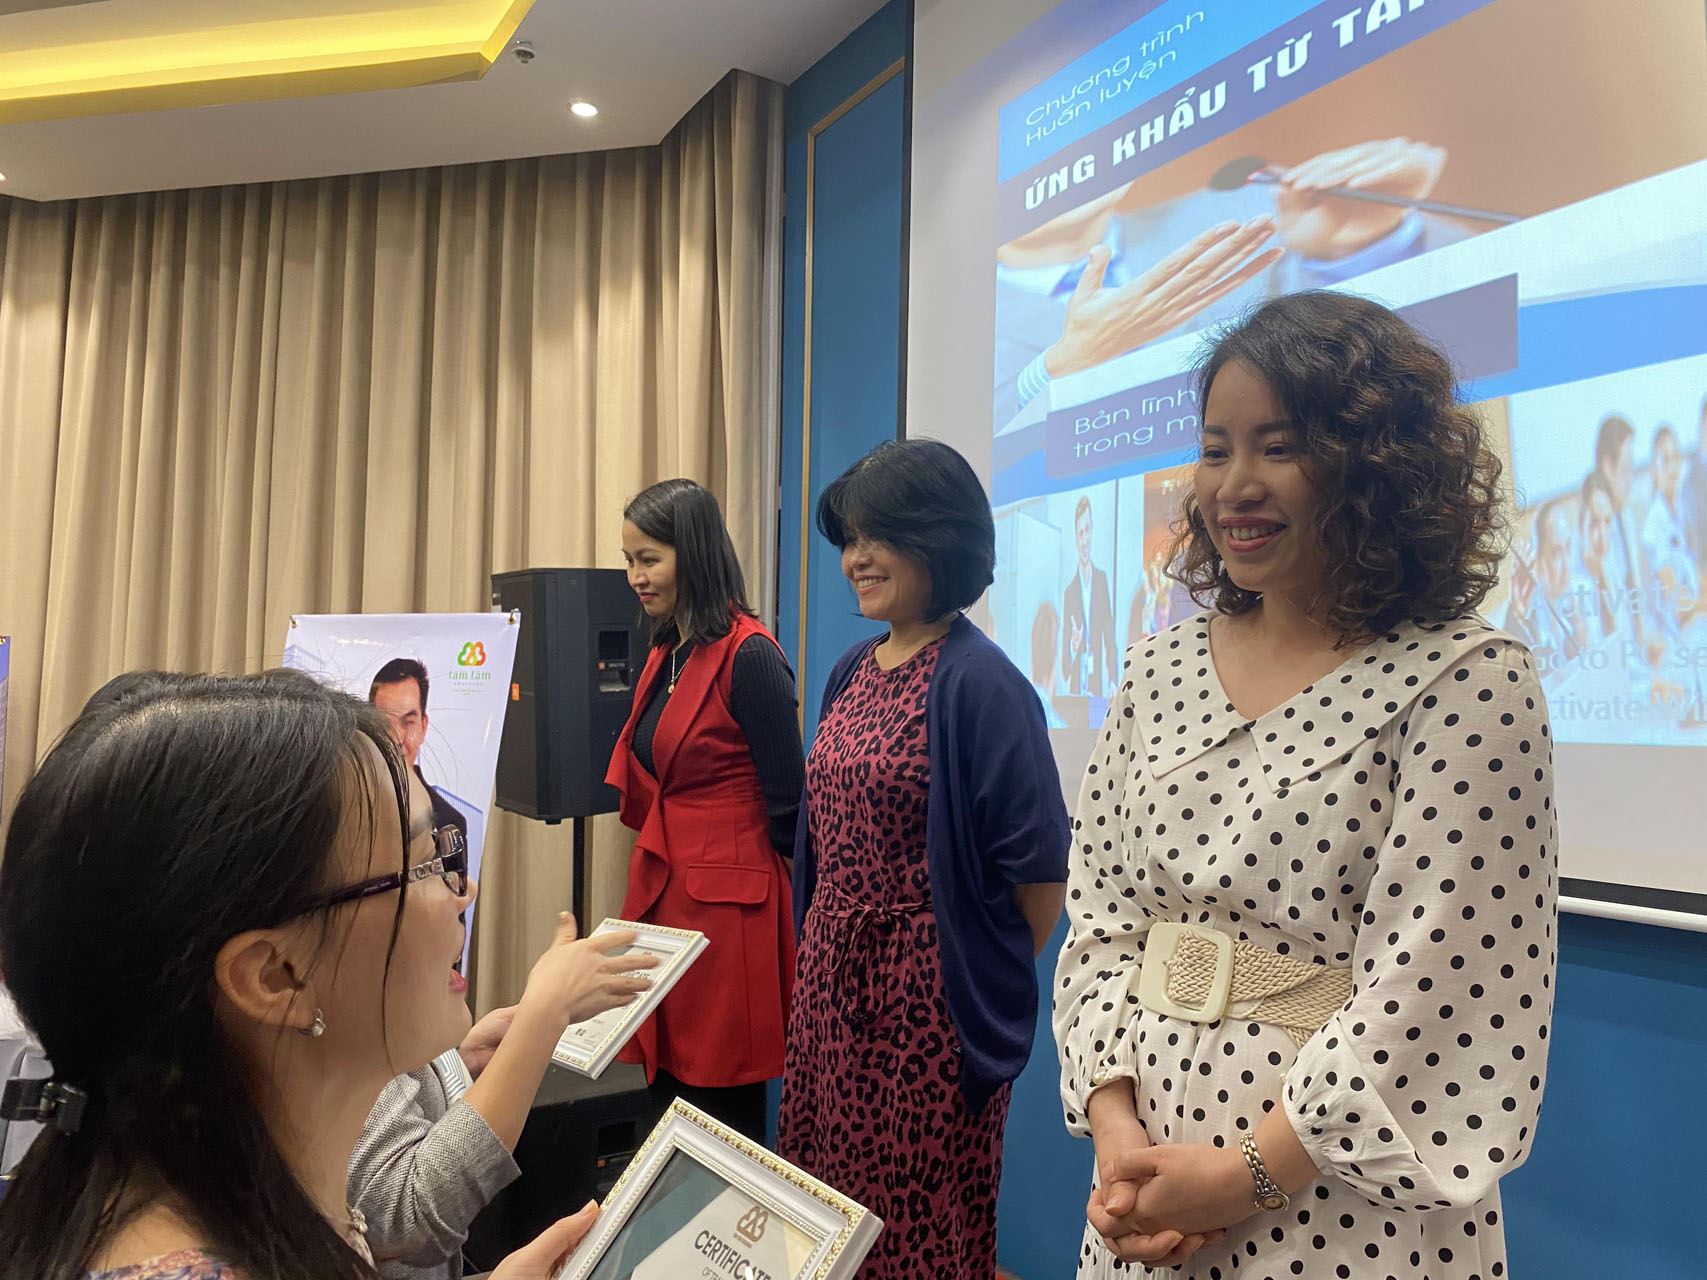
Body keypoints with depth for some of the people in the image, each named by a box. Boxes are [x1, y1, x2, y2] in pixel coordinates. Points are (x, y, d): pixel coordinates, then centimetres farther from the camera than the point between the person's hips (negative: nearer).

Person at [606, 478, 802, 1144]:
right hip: (662, 890, 8)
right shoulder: (668, 651, 11)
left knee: (721, 1116, 4)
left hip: (728, 907, -8)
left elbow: (786, 802, -12)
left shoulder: (748, 656, -15)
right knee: (665, 1088, 16)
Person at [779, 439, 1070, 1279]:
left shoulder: (977, 682, -17)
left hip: (926, 1001, -7)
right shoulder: (854, 671, 7)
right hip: (832, 980, 7)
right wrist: (822, 952, 14)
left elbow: (1038, 869, -15)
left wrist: (993, 980, -3)